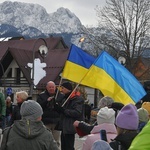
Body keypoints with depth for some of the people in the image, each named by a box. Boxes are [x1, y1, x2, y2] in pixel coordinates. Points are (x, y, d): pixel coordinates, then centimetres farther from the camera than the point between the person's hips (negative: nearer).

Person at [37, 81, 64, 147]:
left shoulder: (61, 95, 4)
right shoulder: (41, 95, 4)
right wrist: (46, 101, -18)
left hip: (56, 122, 1)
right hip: (46, 122, -1)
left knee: (56, 142, 9)